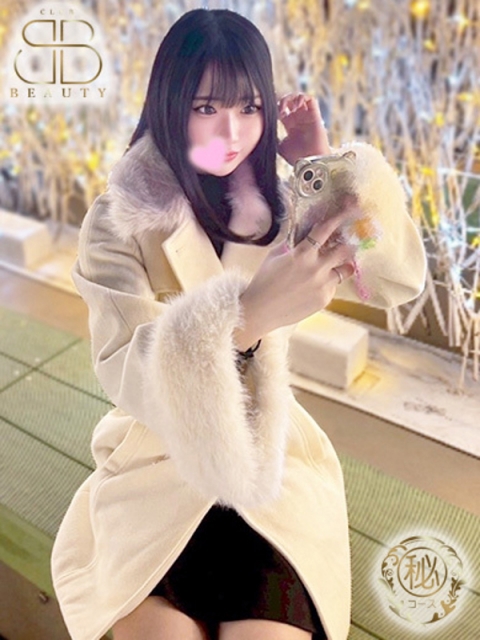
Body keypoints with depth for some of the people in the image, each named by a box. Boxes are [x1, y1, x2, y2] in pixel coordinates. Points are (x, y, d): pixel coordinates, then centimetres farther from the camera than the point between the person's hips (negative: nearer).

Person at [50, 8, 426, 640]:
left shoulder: (276, 201, 0)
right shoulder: (120, 219, -9)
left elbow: (403, 278, -4)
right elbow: (124, 374, -21)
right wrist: (244, 315, -38)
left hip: (271, 455, 2)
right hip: (158, 459, -1)